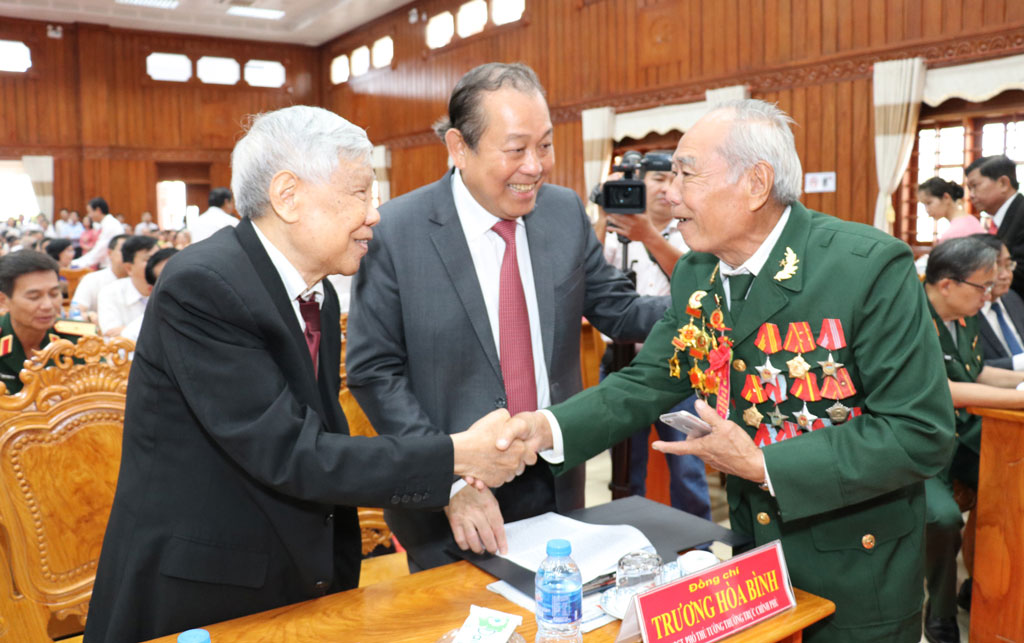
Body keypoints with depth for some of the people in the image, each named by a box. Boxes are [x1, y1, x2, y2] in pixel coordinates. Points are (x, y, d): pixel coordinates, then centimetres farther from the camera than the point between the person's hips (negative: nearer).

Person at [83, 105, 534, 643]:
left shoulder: (319, 295, 4)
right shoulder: (201, 286, -22)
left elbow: (323, 440, 7)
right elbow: (290, 456, -26)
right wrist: (456, 457, -23)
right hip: (194, 598, -7)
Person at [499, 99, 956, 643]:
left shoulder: (872, 267, -23)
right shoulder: (694, 274, -3)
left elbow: (921, 433, -23)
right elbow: (647, 381, 0)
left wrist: (762, 464, -25)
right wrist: (549, 427, -16)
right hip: (751, 545, 5)